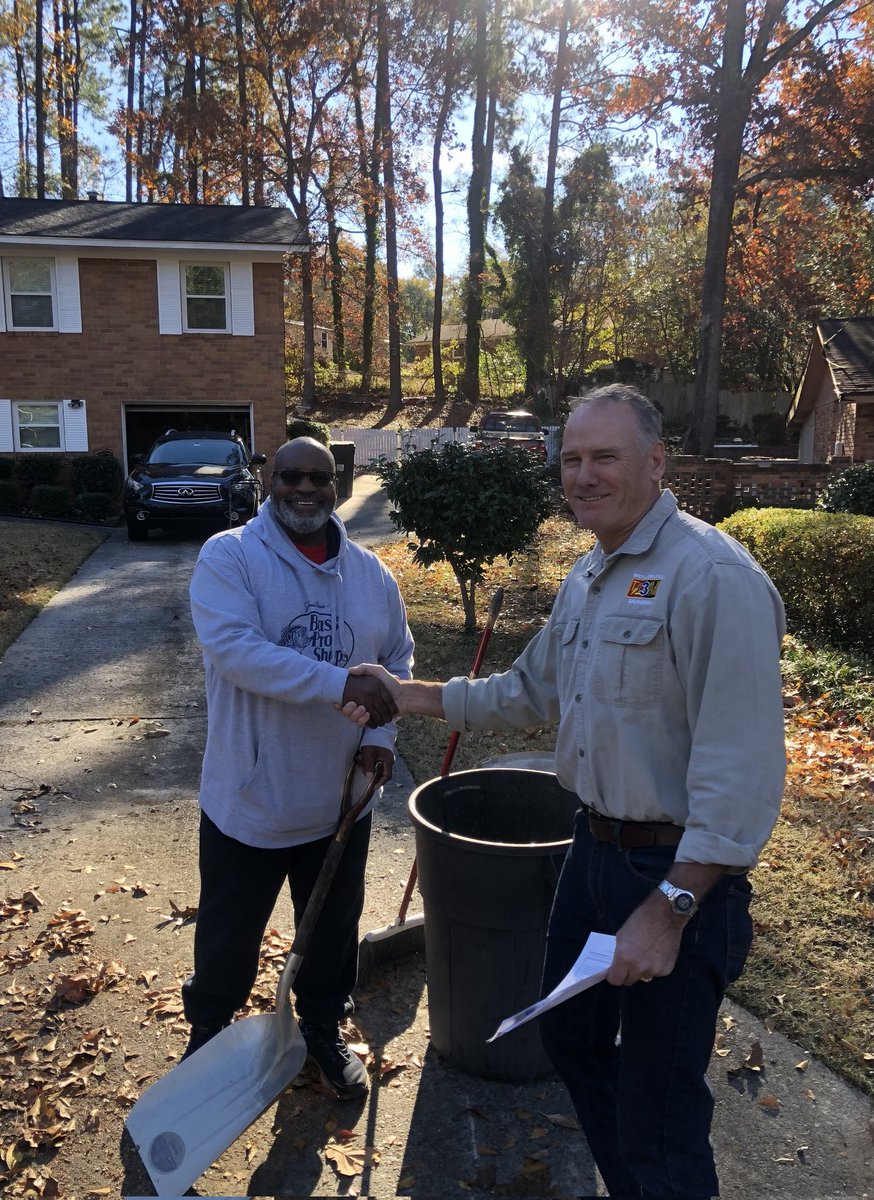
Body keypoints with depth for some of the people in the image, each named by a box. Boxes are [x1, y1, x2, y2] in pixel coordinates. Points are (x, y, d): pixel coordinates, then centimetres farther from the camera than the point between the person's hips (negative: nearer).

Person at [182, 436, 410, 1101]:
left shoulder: (369, 572, 1)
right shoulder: (228, 557, -13)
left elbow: (398, 657, 10)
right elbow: (234, 649, -28)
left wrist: (380, 736, -6)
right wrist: (341, 683, -35)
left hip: (342, 797, 4)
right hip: (249, 799, -3)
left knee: (335, 929, 22)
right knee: (229, 934, 17)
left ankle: (325, 1031, 48)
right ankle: (208, 1036, 45)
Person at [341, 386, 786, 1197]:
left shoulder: (713, 576, -22)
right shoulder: (588, 577, 8)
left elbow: (741, 769, -25)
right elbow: (531, 690, 18)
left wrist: (671, 908, -24)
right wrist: (408, 697, 12)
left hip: (677, 874, -9)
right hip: (595, 849, 9)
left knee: (658, 1114, 6)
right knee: (570, 1034, 26)